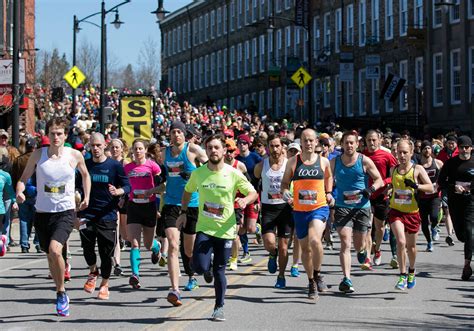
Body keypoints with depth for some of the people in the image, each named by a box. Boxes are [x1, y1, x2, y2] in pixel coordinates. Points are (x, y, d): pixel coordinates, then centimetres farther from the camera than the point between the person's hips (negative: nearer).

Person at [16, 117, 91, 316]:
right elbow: (24, 178, 7)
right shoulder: (38, 155, -1)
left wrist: (86, 197, 12)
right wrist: (19, 191, -14)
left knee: (55, 250, -23)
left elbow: (85, 174, 18)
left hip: (66, 212, -3)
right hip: (42, 212, 3)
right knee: (50, 255, 12)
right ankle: (61, 293, 32)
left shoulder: (74, 156, -2)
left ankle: (61, 292, -4)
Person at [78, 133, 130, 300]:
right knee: (87, 245, -14)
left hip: (108, 214, -1)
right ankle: (93, 272, 15)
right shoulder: (85, 164, 7)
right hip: (87, 213, 1)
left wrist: (117, 191, -19)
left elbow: (127, 186, 2)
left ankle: (104, 284, 20)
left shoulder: (115, 165, 0)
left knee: (106, 252, 2)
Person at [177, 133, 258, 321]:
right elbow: (187, 191, 18)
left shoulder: (234, 174, -7)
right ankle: (207, 268, 23)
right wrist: (183, 212, 11)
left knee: (219, 271, 4)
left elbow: (254, 193, 1)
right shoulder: (198, 173, -2)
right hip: (204, 228, 1)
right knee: (199, 267, -15)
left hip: (225, 230, -1)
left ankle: (219, 308, 22)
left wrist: (245, 200, -20)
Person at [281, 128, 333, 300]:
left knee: (314, 239, -27)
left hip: (319, 208, -2)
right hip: (299, 210, 2)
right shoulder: (293, 162, 2)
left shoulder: (323, 161, 3)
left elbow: (329, 177, 23)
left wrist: (328, 193, 9)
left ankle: (317, 275, -7)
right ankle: (311, 283, 28)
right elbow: (285, 182, 9)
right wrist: (285, 192, -11)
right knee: (305, 248, 11)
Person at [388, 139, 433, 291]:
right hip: (395, 211, 1)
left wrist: (416, 186, -26)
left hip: (412, 212, -1)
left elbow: (430, 187, -14)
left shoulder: (417, 169, -6)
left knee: (411, 246, 14)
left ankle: (411, 272, 40)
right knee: (401, 242, -19)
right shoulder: (393, 170, 3)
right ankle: (403, 276, -12)